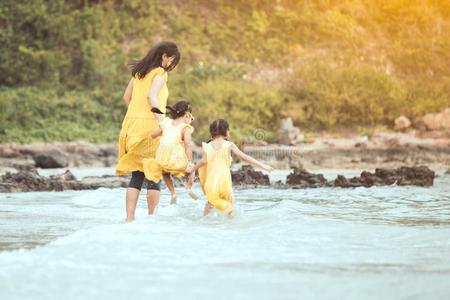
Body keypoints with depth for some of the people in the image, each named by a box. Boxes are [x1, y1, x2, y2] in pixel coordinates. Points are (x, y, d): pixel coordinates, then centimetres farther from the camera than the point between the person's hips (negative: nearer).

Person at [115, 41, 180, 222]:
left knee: (136, 175, 7)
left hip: (132, 123, 7)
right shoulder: (160, 73, -7)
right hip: (150, 124, -7)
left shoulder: (139, 71, 15)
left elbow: (126, 96, 20)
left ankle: (129, 218, 0)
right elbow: (151, 95, -23)